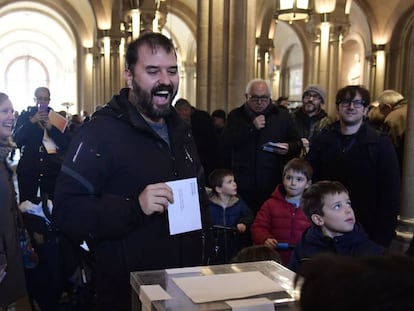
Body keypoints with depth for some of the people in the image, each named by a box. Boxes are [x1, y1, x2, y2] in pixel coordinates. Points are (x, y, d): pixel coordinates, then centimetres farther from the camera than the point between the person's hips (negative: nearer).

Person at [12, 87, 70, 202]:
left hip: (52, 168, 1)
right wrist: (32, 122, -16)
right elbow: (16, 139, -7)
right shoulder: (25, 116, 6)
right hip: (28, 168, 0)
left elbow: (66, 143, 0)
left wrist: (51, 128, -13)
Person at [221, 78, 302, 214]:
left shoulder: (282, 116, 10)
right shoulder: (236, 116, 8)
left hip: (273, 184, 0)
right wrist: (252, 127, -12)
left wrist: (289, 148, -9)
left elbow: (297, 143, 15)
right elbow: (225, 142, -5)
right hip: (243, 184, 0)